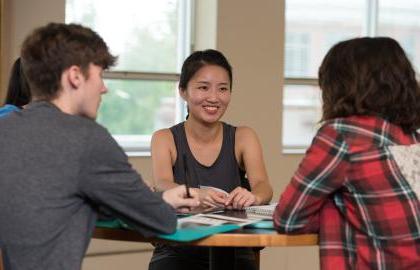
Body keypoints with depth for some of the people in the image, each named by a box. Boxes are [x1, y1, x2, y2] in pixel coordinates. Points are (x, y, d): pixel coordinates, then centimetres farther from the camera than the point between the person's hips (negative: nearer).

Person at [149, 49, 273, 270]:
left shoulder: (243, 137, 6)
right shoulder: (165, 139, 2)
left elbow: (263, 185, -10)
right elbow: (162, 185, -16)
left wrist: (253, 197, -34)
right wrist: (195, 195, -38)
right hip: (177, 252, -1)